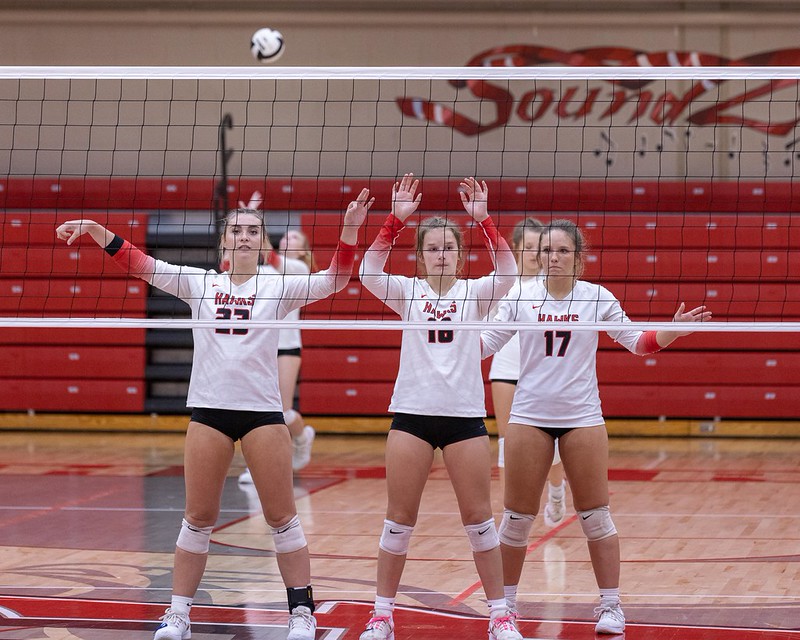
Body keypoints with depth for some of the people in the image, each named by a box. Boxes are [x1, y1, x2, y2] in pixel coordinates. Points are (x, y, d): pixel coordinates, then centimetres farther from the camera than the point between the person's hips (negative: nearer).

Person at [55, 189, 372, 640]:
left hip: (262, 410, -1)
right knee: (199, 517, 6)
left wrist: (351, 229, -24)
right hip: (208, 410, 1)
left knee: (282, 516, 1)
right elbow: (137, 262, 2)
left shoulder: (279, 287, 2)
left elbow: (335, 280, -10)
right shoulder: (199, 283, 6)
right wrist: (92, 227, -8)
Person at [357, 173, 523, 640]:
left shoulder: (474, 292, 4)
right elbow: (369, 272, -14)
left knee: (479, 518, 2)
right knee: (400, 518, 3)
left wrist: (483, 219, -26)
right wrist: (396, 219, -23)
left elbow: (508, 274, -16)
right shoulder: (408, 293, 5)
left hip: (465, 415, 0)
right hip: (412, 413, 0)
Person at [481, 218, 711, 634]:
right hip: (529, 416, 0)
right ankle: (505, 605, 17)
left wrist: (673, 330, -12)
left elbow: (638, 342, 4)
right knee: (517, 517, 3)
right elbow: (484, 344, 4)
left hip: (582, 417, 0)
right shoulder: (521, 297, -1)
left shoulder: (597, 298, -1)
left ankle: (611, 607, 11)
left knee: (595, 516, 2)